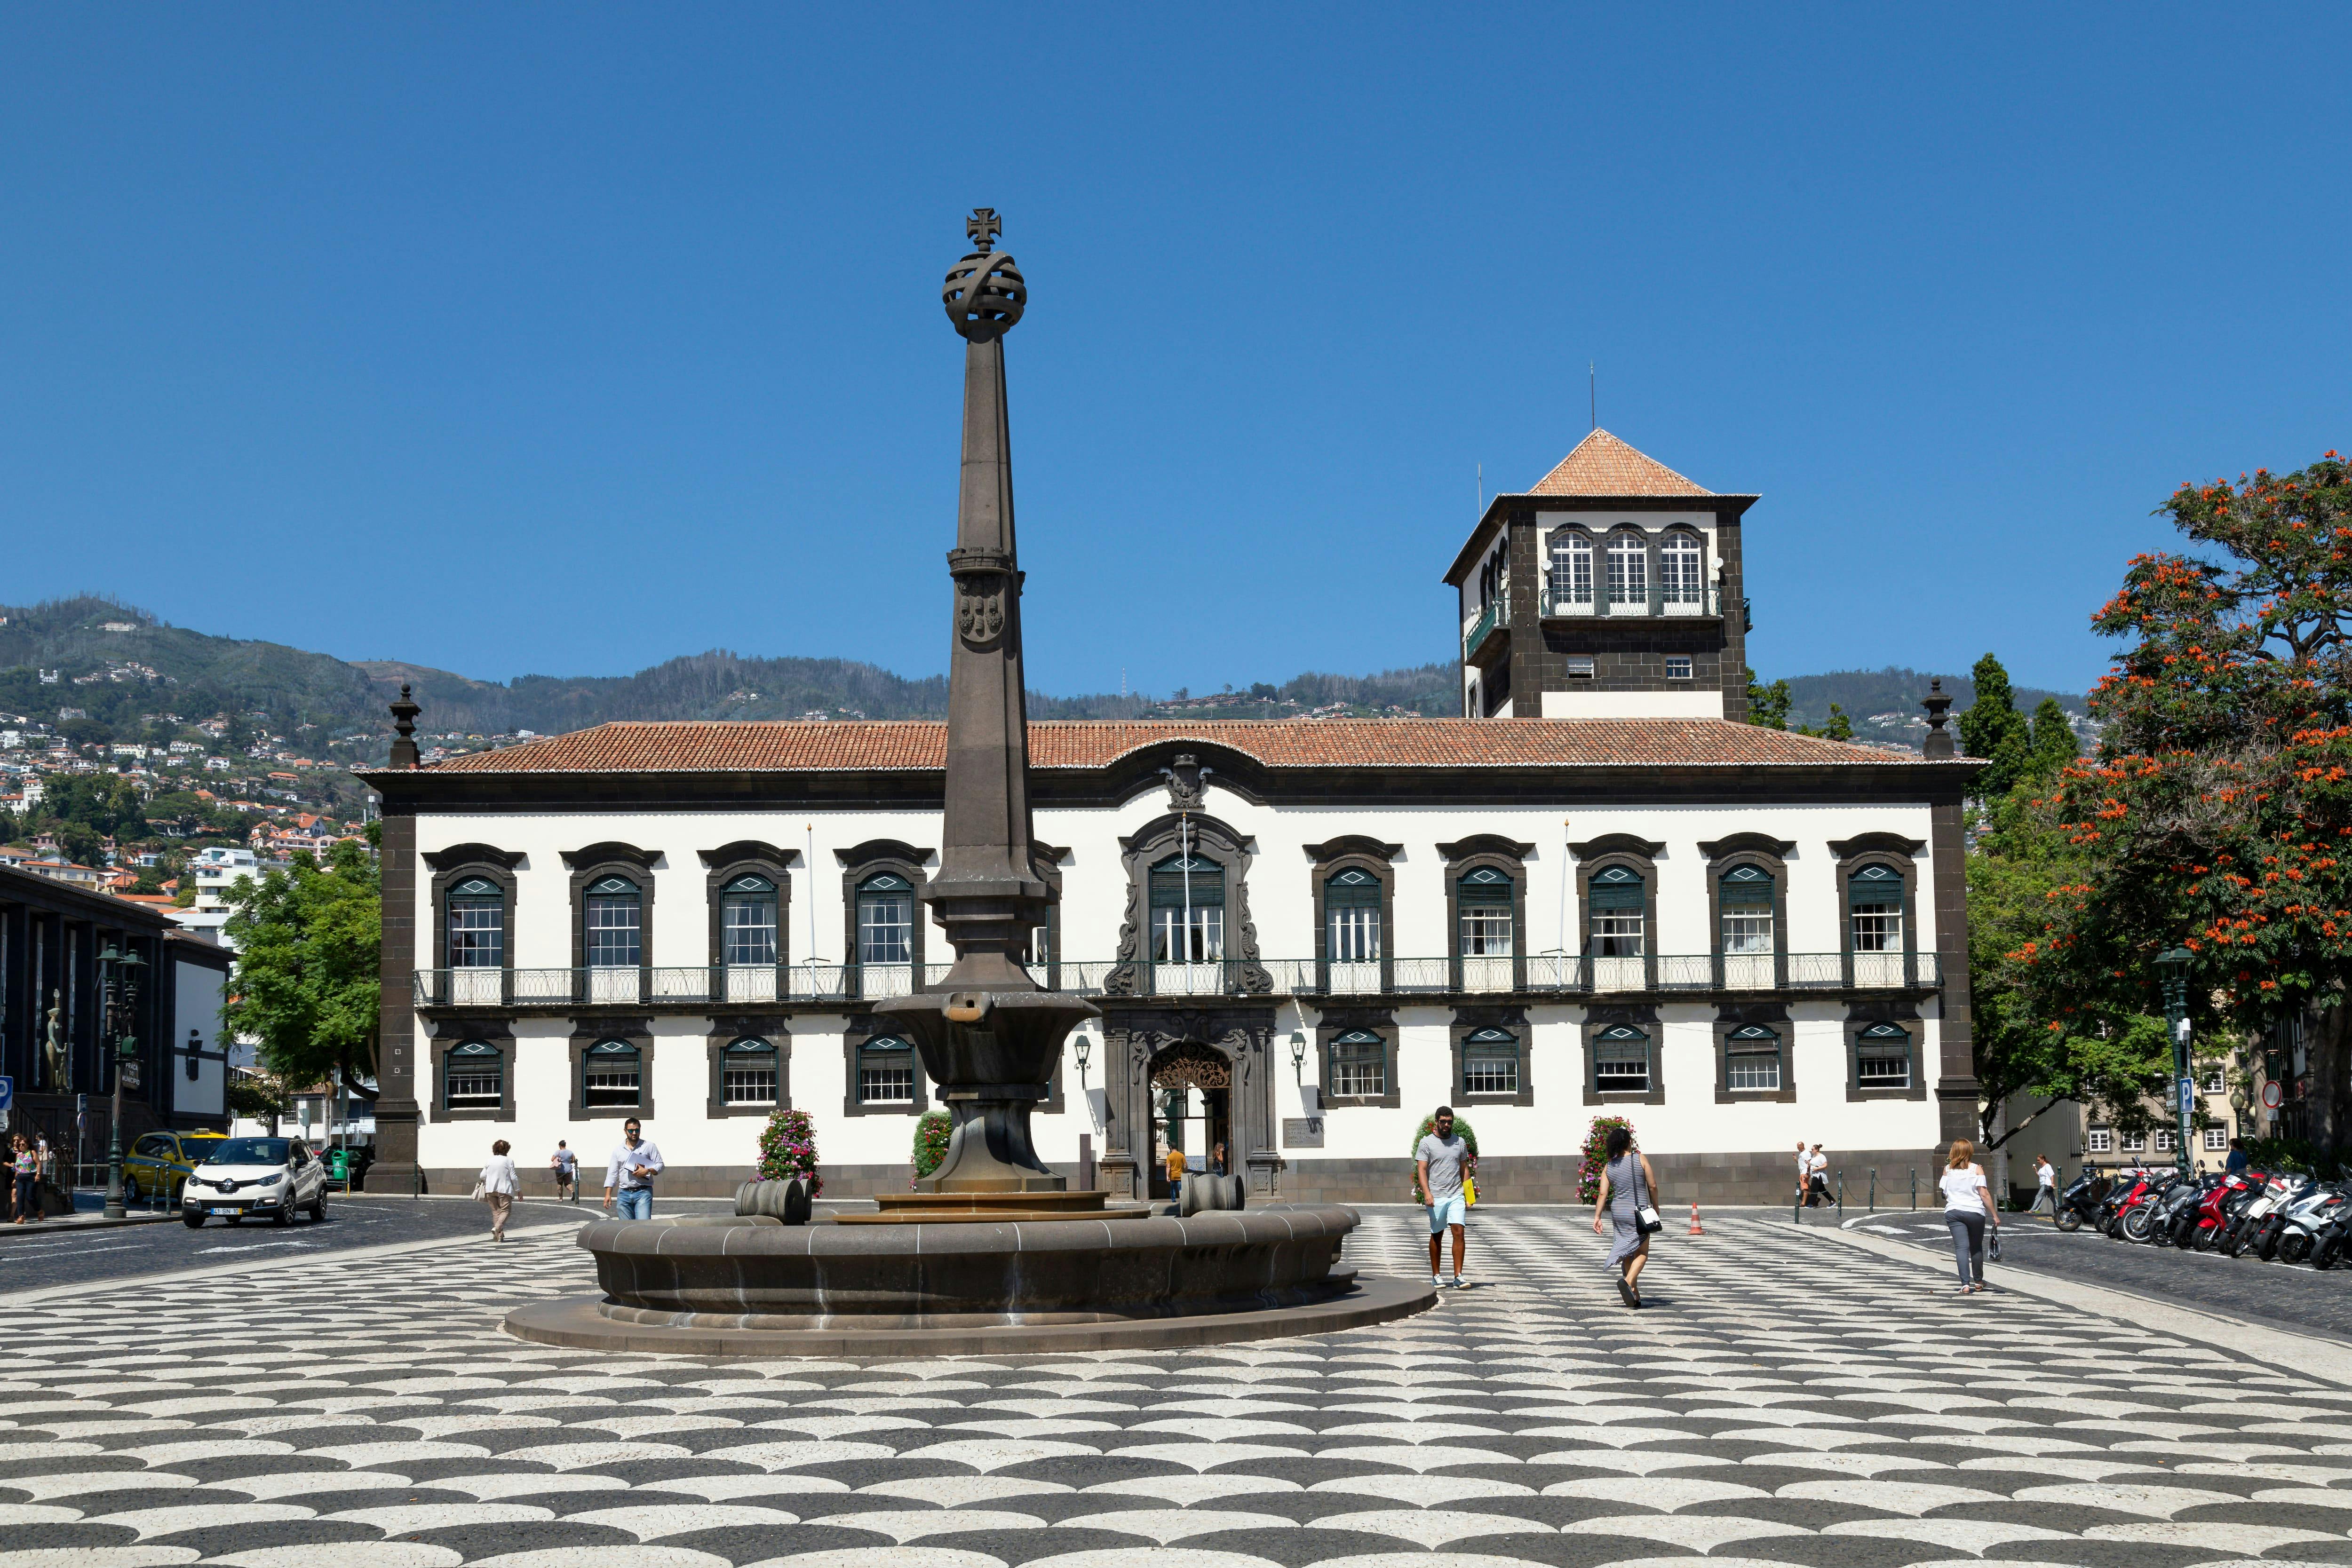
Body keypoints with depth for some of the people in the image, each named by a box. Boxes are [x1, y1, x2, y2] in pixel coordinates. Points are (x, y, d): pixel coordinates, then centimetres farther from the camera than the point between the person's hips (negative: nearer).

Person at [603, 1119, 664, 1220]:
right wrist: (608, 1194, 4)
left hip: (643, 1193, -3)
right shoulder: (618, 1149, 12)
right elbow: (612, 1173, 12)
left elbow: (660, 1166, 4)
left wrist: (647, 1171, -16)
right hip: (624, 1194, 3)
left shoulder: (649, 1146, 5)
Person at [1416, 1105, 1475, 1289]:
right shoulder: (1426, 1143, -1)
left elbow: (1465, 1169, 17)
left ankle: (1458, 1277, -9)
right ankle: (1436, 1276, 16)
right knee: (1437, 1236, 6)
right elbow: (1421, 1170, -7)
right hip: (1436, 1197, -2)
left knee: (1459, 1232, -9)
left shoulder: (1459, 1142, 11)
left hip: (1456, 1196, 2)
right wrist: (1427, 1193, -20)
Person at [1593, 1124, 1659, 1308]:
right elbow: (1652, 1186, -5)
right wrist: (1656, 1206, 8)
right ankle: (1627, 1282, -28)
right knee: (1641, 1254, -1)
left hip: (1619, 1213, 4)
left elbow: (1603, 1194, -4)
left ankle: (1635, 1296, 15)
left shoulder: (1608, 1167, 2)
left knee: (1628, 1254, 14)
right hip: (1639, 1213, -4)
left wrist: (1597, 1217, -4)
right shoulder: (1640, 1159, -7)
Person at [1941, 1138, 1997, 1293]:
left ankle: (1965, 1284, -17)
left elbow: (1944, 1193, 9)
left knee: (1961, 1248, -4)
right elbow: (1984, 1194, -8)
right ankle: (1978, 1282, 29)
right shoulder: (1977, 1169, -3)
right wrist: (1994, 1215, -3)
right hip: (1975, 1212, -1)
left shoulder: (1948, 1169, 4)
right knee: (1976, 1248, 17)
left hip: (1953, 1212, 1)